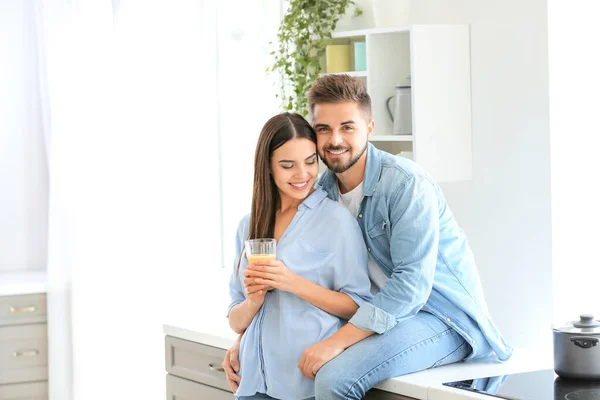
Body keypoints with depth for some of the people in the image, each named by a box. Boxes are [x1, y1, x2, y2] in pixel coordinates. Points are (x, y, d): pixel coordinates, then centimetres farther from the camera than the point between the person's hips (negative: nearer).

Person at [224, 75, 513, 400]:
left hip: (442, 316, -7)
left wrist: (336, 342, -31)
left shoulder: (406, 184, -19)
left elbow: (412, 283, -26)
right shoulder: (323, 190, 4)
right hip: (385, 315, 7)